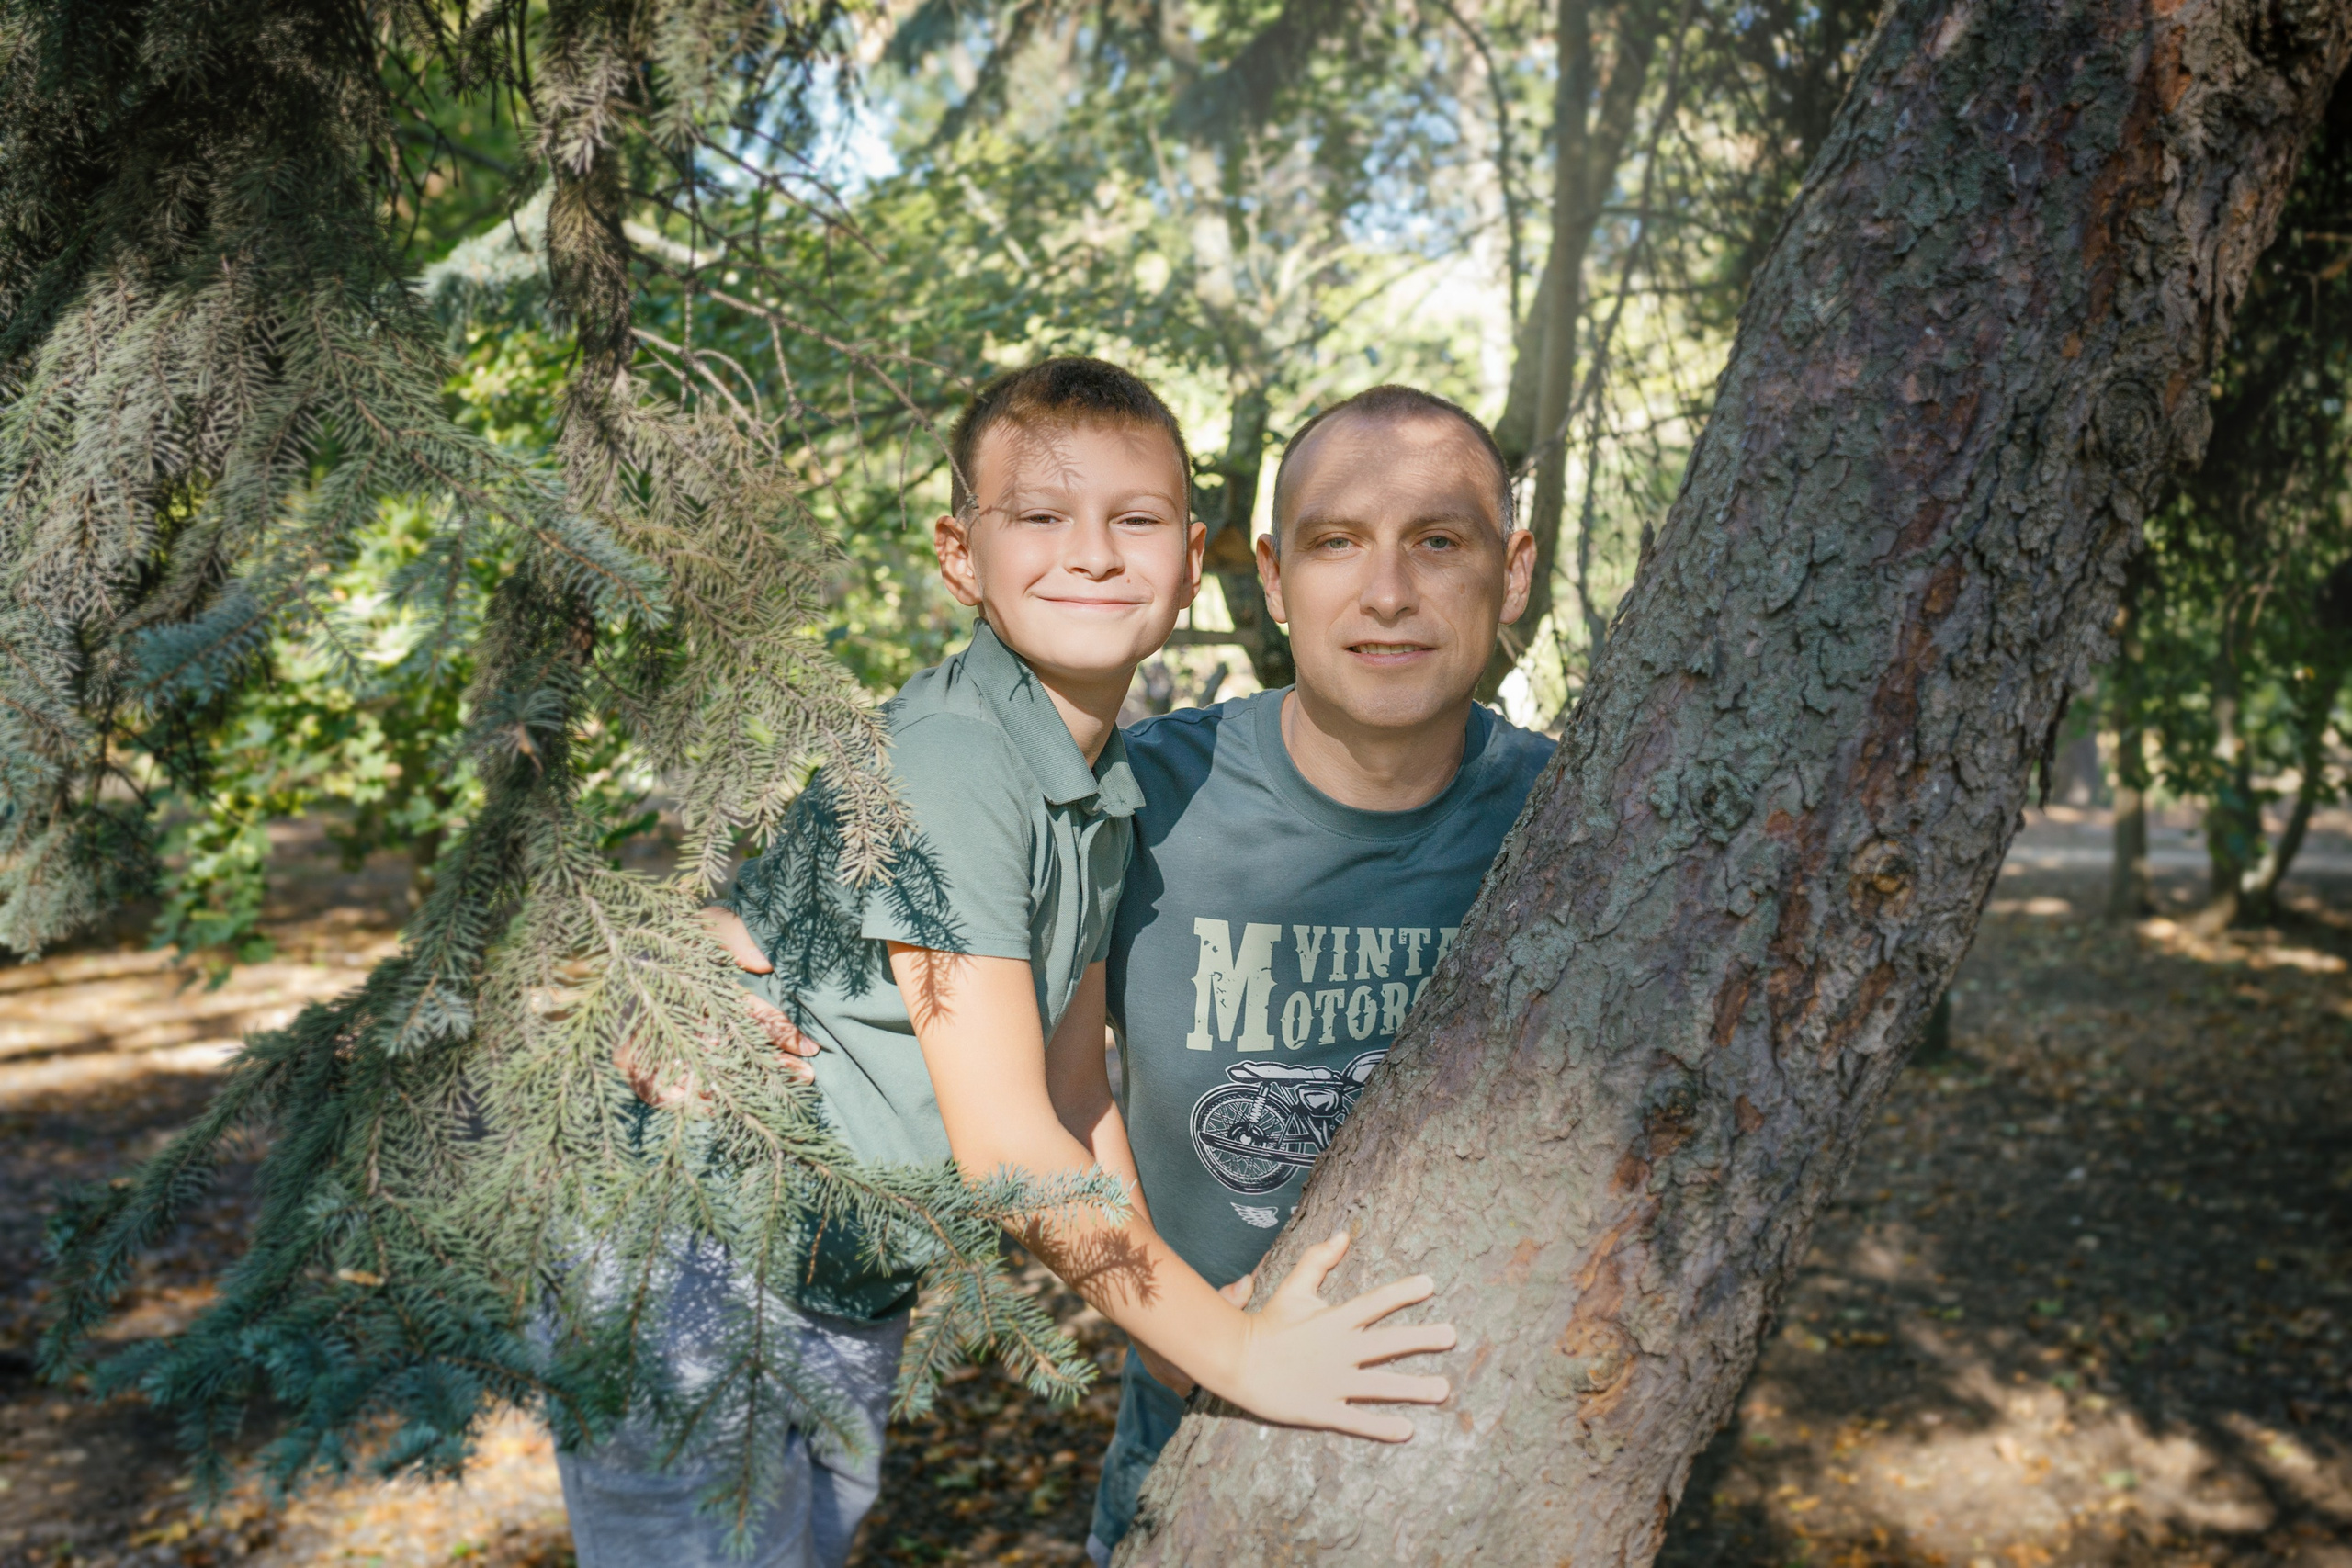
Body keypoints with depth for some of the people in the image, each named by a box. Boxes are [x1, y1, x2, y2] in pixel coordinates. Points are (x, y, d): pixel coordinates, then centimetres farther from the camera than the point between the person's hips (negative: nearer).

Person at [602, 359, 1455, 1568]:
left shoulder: (1112, 787, 1)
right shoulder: (944, 765, -26)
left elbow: (1073, 1088, 6)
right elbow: (1003, 1140, -26)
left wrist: (1155, 1289, 2)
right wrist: (1233, 1351, -22)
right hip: (698, 1288, -8)